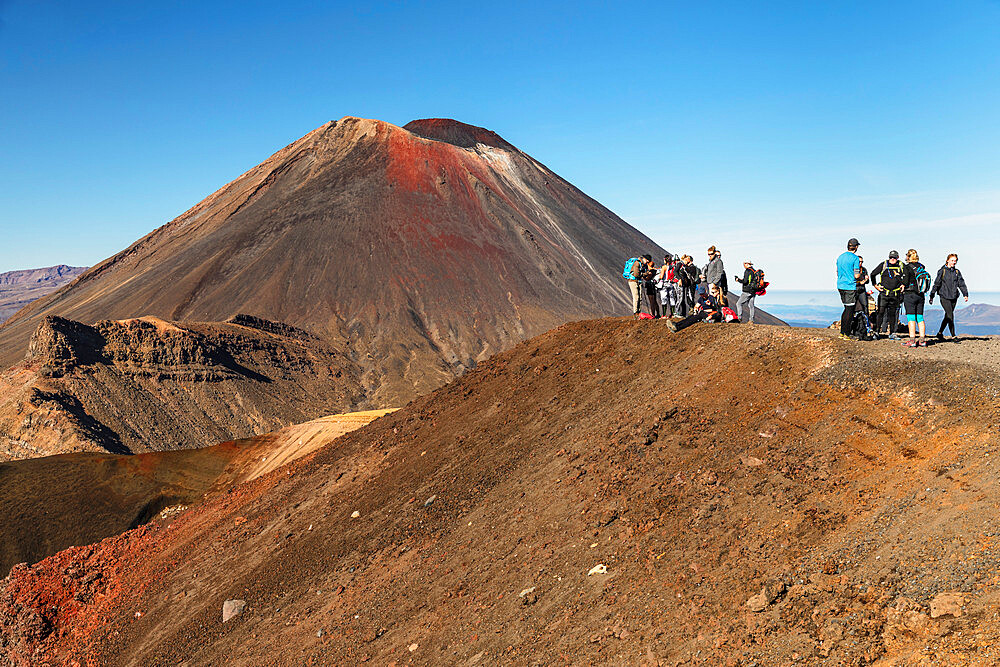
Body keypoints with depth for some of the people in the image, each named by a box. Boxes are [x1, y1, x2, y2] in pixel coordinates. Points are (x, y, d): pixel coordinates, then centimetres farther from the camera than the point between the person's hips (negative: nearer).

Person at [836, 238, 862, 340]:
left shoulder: (840, 257, 11)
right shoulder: (855, 258, -11)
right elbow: (857, 276, -13)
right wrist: (860, 270, 5)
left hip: (840, 286, 7)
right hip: (850, 287, -7)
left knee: (847, 308, 17)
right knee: (849, 310, -2)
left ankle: (842, 332, 16)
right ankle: (846, 334, -1)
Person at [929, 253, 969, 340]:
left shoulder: (957, 272, 11)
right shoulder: (942, 271, -2)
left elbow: (961, 284, 8)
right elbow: (936, 283, -3)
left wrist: (965, 294, -4)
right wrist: (932, 296, -5)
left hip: (954, 297, 5)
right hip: (944, 297, -5)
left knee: (947, 316, 11)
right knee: (950, 316, -11)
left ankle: (940, 333, 25)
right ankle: (953, 336, -9)